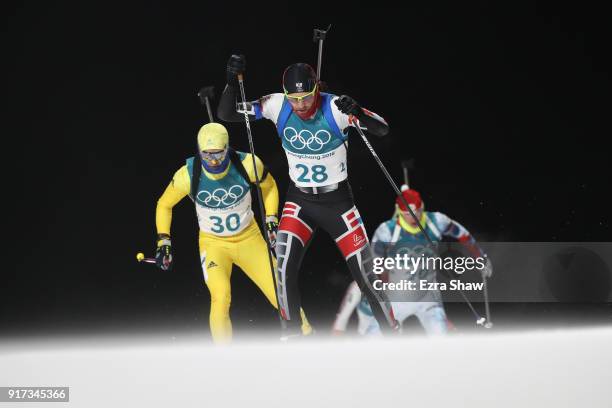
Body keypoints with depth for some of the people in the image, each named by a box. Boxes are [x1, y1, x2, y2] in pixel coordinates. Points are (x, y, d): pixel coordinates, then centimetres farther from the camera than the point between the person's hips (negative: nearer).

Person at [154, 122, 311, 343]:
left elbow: (268, 185, 4)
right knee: (220, 297, -26)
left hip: (249, 238, 1)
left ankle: (306, 336, 22)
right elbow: (164, 205, 0)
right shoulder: (188, 175, -19)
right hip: (213, 244, -1)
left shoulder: (247, 164, -19)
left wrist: (271, 220, 0)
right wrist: (163, 242, -5)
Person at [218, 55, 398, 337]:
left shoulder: (334, 108, -21)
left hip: (338, 201, -2)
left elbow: (382, 130, -23)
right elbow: (226, 114, -11)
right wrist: (232, 81, -28)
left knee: (366, 273, 0)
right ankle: (292, 334, 0)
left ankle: (392, 331, 20)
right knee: (284, 266, -18)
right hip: (299, 200, 2)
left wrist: (357, 113, -43)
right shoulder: (277, 106, -14)